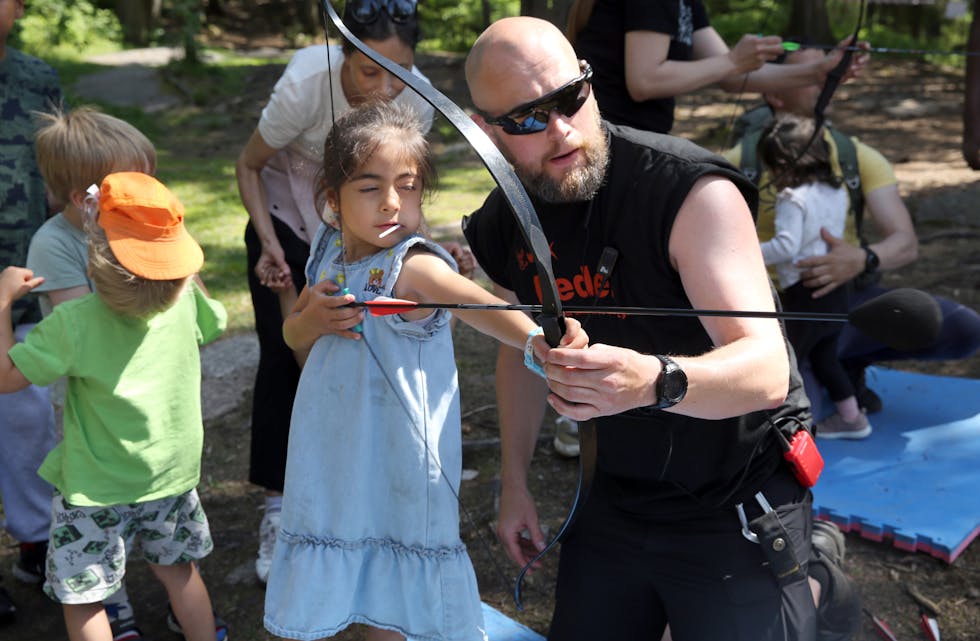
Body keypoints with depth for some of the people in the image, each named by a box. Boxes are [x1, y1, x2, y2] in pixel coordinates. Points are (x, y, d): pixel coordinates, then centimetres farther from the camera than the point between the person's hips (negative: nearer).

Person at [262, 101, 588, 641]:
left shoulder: (416, 267, -19)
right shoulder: (330, 253, 0)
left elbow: (477, 303, -40)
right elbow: (292, 337, 13)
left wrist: (537, 339, -61)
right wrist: (310, 320, -11)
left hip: (397, 470, -5)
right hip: (328, 459, 5)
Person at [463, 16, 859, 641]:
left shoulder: (689, 189, -23)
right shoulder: (502, 226, -4)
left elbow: (767, 370, -30)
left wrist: (652, 381, -48)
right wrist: (515, 483, 12)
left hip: (736, 503, -5)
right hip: (618, 494, 6)